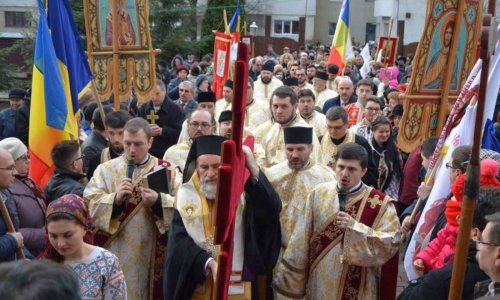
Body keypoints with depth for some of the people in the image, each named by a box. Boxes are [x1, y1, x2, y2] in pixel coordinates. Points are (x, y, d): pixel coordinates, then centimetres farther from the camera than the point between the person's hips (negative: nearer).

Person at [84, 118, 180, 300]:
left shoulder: (167, 170, 4)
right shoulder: (106, 169, 5)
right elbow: (89, 205, -5)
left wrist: (159, 201, -21)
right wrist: (115, 198, -20)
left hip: (152, 254, 0)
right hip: (116, 253, 0)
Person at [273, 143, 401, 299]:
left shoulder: (380, 203, -8)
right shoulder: (318, 194, -1)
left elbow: (391, 243, -13)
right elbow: (301, 240, 1)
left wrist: (355, 226, -21)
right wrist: (289, 279, 2)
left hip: (358, 287, -2)